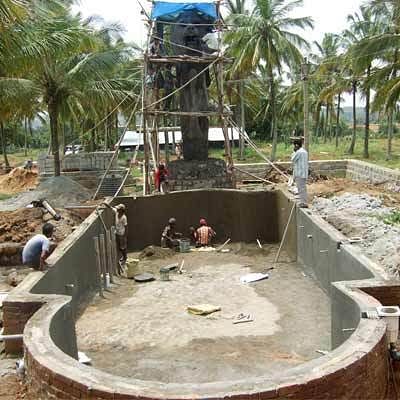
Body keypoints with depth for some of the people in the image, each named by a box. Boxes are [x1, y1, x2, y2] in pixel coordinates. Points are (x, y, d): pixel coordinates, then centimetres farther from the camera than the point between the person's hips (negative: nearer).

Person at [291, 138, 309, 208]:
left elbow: (293, 159, -6)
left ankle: (304, 203, -7)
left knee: (301, 188, -7)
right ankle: (303, 202, 19)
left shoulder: (299, 152, -15)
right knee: (303, 188, 14)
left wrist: (294, 151, -1)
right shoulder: (304, 151, 15)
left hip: (299, 174, -10)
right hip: (304, 173, 10)